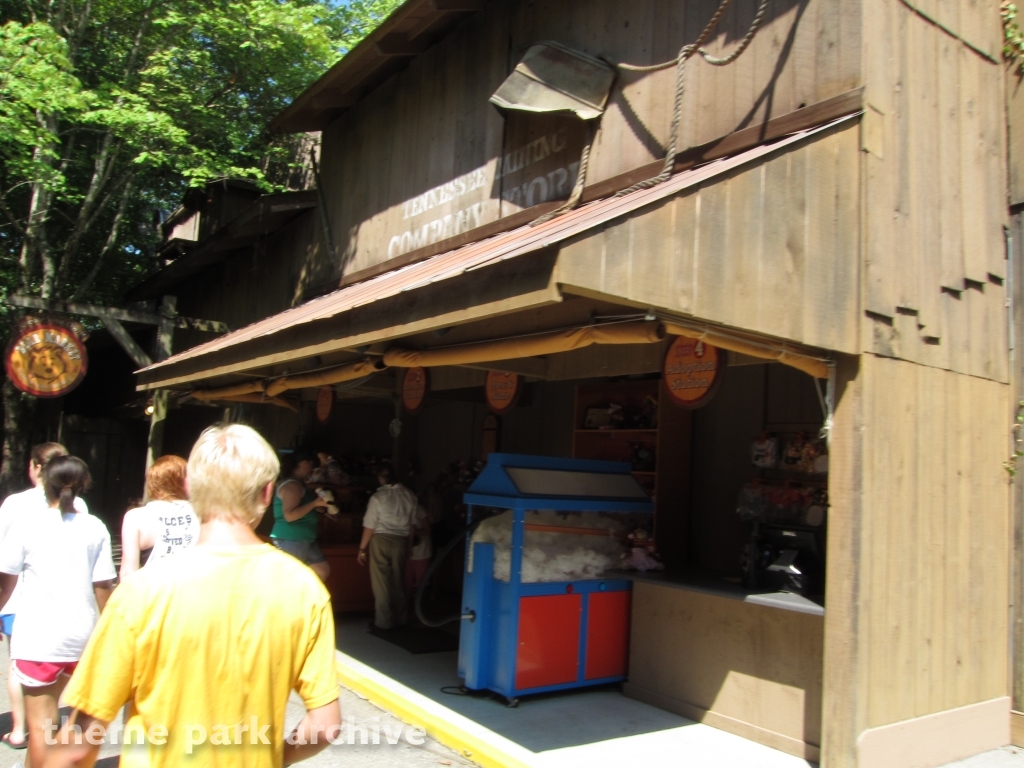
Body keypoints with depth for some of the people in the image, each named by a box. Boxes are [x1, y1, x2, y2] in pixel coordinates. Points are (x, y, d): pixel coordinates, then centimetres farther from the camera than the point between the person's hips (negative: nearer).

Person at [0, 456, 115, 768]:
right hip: (81, 634, 3)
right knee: (45, 709, 26)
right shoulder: (95, 528, -3)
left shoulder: (26, 525, -7)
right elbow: (103, 586, -1)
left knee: (40, 721, 6)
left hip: (38, 636, -3)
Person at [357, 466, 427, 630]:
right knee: (398, 581, 15)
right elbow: (421, 517, 15)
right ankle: (400, 618, 23)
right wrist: (422, 531, 35)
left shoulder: (378, 497, -10)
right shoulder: (408, 495, 1)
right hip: (401, 541, 4)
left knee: (381, 582, 5)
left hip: (381, 540, -4)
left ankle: (384, 621, 9)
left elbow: (369, 527, -9)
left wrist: (362, 549, 1)